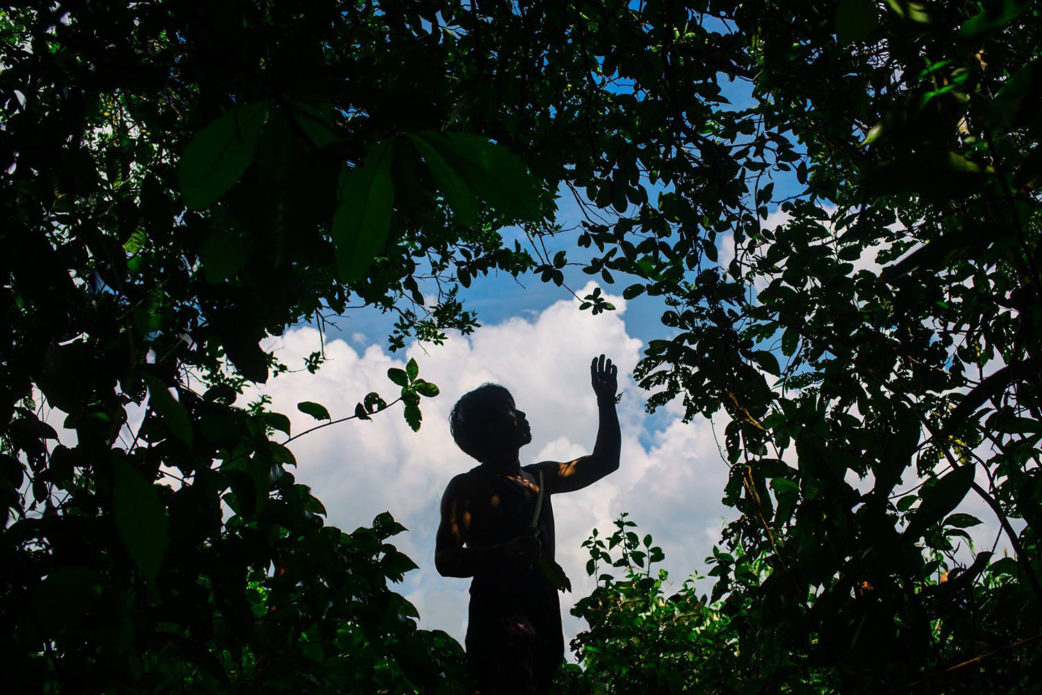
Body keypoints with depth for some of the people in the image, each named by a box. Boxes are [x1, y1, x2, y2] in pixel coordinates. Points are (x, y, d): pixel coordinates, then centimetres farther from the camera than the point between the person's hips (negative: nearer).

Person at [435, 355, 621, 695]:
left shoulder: (541, 477, 22)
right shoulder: (467, 486, 2)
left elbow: (604, 462, 29)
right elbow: (446, 560, -7)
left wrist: (606, 402, 23)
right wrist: (503, 554, -25)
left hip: (544, 614, 7)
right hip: (497, 613, -6)